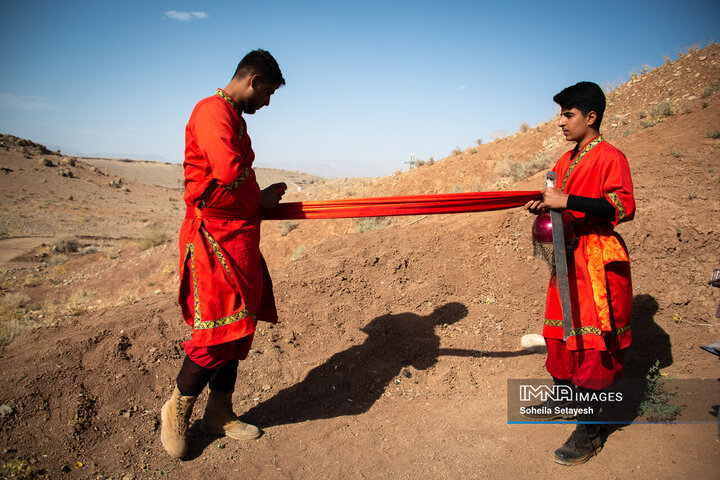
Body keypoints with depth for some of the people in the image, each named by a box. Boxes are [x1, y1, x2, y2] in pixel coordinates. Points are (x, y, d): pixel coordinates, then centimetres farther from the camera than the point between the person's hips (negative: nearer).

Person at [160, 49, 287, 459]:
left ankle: (220, 413, 25)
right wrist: (261, 199, -8)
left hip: (240, 236, 10)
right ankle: (178, 408, 17)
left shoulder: (235, 117, 21)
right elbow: (230, 172, -25)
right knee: (221, 327, -6)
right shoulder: (212, 111, -12)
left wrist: (263, 196, 11)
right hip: (215, 235, -10)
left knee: (238, 326, 12)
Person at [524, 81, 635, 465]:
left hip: (597, 262, -8)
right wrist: (545, 206, 4)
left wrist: (567, 201, -28)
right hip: (568, 257, 8)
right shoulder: (566, 160, 15)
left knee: (591, 342, -5)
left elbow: (623, 207, -23)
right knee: (562, 329, 17)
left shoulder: (610, 157, -11)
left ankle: (590, 430, 5)